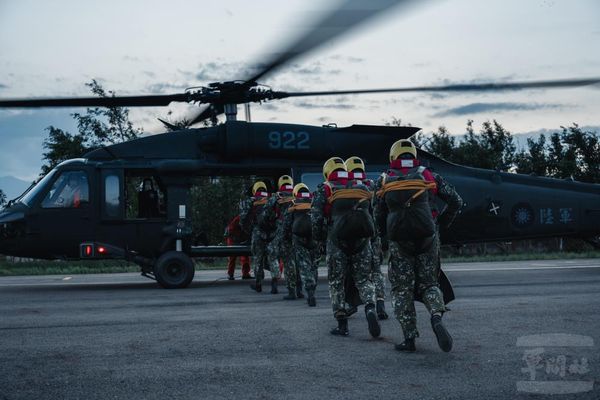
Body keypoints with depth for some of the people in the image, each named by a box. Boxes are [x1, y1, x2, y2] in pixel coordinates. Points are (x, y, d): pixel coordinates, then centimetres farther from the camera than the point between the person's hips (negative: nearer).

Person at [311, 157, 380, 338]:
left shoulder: (325, 189, 4)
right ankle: (370, 308, -14)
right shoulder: (362, 187, 14)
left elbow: (316, 217, -4)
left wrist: (320, 237, 11)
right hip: (362, 240, 3)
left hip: (337, 240, -2)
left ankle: (342, 324, 8)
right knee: (364, 279, 12)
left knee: (336, 282, 9)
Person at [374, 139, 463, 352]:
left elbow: (379, 215, 8)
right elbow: (456, 201, 8)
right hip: (427, 237, 1)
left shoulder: (384, 180, 8)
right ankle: (437, 318, -14)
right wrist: (443, 223, 20)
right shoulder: (429, 176, 9)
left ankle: (409, 338, 5)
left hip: (399, 240, -1)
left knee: (402, 289, 9)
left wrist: (385, 237, 22)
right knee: (428, 284, 14)